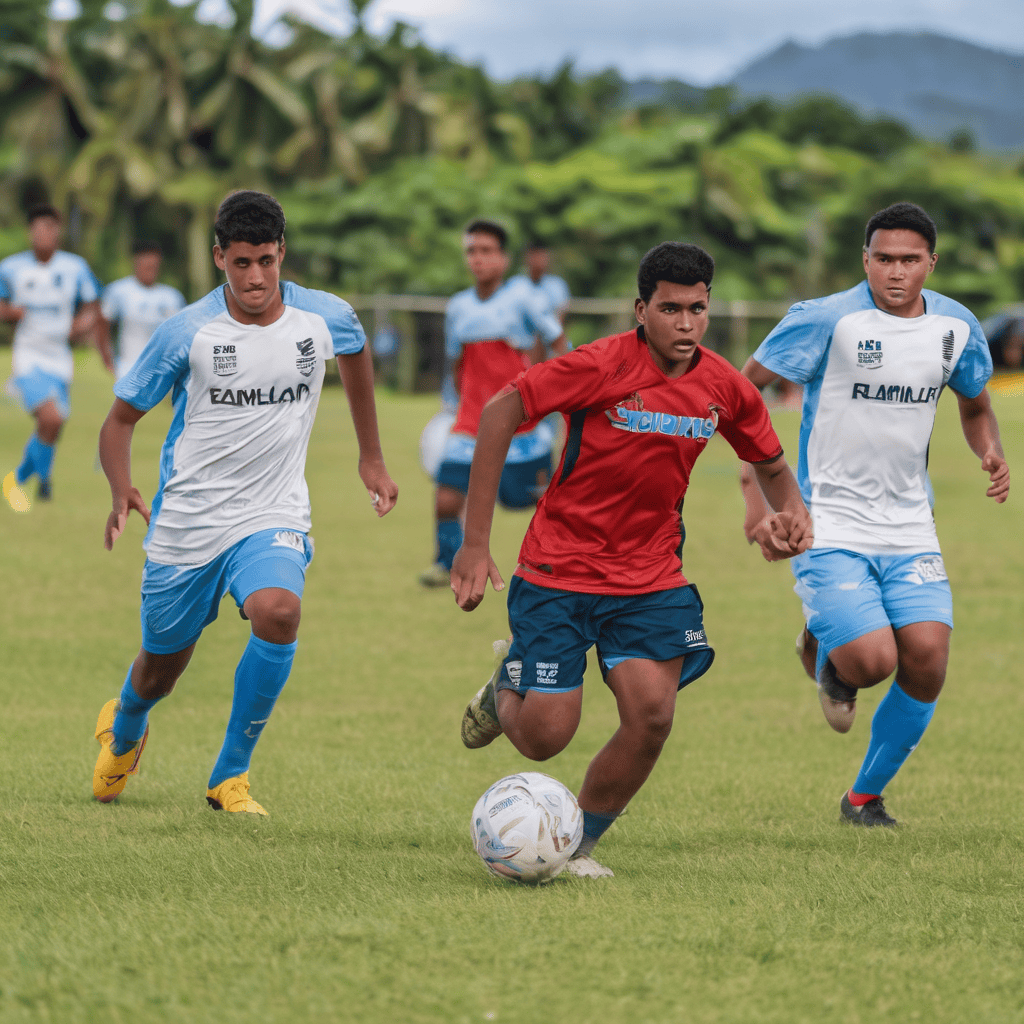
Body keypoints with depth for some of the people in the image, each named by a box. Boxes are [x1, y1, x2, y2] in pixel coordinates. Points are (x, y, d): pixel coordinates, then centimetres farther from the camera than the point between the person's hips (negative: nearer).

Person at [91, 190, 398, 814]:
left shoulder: (324, 318, -6)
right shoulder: (188, 332, -12)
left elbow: (357, 353, 19)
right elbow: (122, 417, -2)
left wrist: (372, 457, 24)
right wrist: (122, 492, -21)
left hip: (272, 517, 0)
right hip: (187, 522, 0)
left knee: (278, 612, -31)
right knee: (161, 666, 12)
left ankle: (231, 777, -14)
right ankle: (123, 731, 52)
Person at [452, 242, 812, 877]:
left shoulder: (727, 389, -2)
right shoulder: (603, 366, -17)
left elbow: (772, 466, 17)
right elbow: (499, 412, -13)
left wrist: (791, 513, -7)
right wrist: (476, 543, -14)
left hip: (652, 579, 4)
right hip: (559, 571, -3)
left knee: (652, 716, -16)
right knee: (543, 739, -6)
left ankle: (579, 843, 9)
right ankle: (504, 694, 33)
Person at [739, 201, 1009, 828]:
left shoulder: (957, 327, 3)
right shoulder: (827, 320, -13)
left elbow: (976, 404, 22)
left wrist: (991, 452, -1)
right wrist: (756, 487, -13)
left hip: (910, 529, 4)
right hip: (829, 525, -4)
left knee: (927, 663, -9)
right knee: (873, 661, -20)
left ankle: (866, 796, 15)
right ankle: (823, 652, 20)